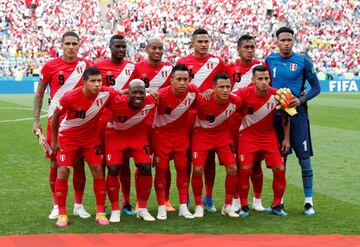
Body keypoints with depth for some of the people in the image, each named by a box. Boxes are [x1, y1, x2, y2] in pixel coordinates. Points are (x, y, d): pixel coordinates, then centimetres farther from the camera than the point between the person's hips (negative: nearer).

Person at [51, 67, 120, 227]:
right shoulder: (70, 97, -27)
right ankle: (62, 213, 2)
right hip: (68, 136, -2)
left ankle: (100, 212, 6)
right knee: (63, 171, -10)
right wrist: (54, 140, -5)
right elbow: (55, 117, -12)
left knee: (98, 170, -4)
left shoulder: (106, 94, -20)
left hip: (91, 137, 3)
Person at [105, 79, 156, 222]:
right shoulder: (117, 103, -32)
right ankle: (115, 211, 3)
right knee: (113, 170, -13)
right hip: (116, 135, -3)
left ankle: (142, 209, 9)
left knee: (146, 168, -8)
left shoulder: (150, 103, -21)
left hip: (138, 136, 3)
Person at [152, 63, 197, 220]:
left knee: (182, 168, 5)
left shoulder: (193, 91, -14)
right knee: (161, 169, 0)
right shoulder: (161, 94, -26)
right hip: (162, 134, -3)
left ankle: (183, 207, 13)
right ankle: (161, 207, 9)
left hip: (181, 135, 3)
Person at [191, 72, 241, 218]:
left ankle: (228, 206, 10)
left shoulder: (236, 101, -19)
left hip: (223, 135, 3)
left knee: (233, 169, -6)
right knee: (198, 169, -13)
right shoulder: (203, 101, -31)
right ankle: (198, 206, 6)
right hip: (202, 134, -3)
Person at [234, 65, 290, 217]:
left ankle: (276, 205, 14)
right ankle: (244, 206, 5)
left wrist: (286, 138, 5)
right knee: (245, 169, -13)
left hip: (269, 136, 2)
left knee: (280, 170, -4)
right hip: (247, 135, -2)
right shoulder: (244, 93, -20)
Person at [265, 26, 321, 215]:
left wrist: (301, 100, -13)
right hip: (276, 113, 3)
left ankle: (308, 201, 4)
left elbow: (316, 87, 1)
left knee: (304, 157, -4)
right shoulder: (270, 60, 7)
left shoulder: (303, 62, -2)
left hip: (297, 114, -3)